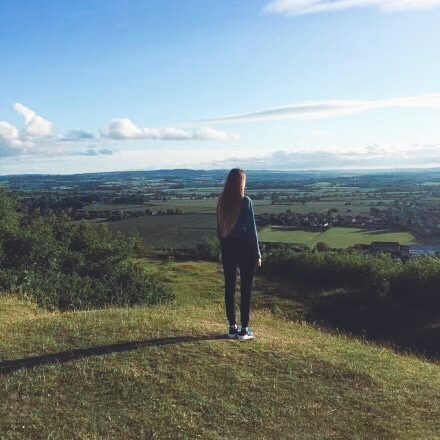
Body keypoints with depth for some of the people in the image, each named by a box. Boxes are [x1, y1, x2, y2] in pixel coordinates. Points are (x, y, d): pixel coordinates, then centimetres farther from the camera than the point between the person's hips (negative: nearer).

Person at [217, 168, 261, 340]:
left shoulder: (221, 201, 1)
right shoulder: (245, 202, -13)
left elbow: (219, 228, 7)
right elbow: (251, 229, -11)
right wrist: (257, 254, -4)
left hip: (227, 247, 5)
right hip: (244, 247, -5)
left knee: (229, 287, 11)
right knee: (245, 289, 3)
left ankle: (232, 327, 19)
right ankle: (244, 330, 8)